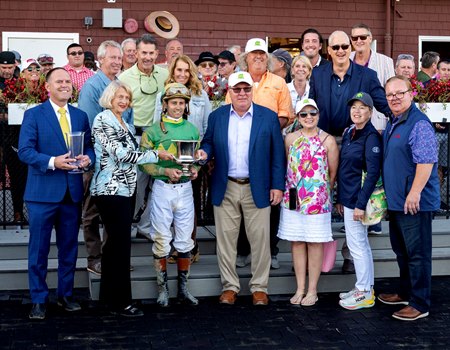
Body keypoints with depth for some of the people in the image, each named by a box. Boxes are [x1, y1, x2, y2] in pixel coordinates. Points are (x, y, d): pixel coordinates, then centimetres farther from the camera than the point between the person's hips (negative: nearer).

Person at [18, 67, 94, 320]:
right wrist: (52, 162, -23)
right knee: (39, 249, 2)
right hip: (43, 192, -4)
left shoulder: (80, 116, 12)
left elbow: (89, 147, 13)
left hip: (72, 192, 4)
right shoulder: (34, 115, -2)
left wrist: (88, 158, -10)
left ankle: (66, 294, 27)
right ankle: (39, 300, 14)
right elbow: (25, 151, -10)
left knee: (69, 248, 13)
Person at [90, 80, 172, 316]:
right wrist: (156, 154, -12)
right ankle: (120, 301, -2)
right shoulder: (103, 120, -9)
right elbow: (121, 154, -16)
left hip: (125, 189, 9)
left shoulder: (126, 125, 17)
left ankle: (108, 295, 22)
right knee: (122, 244, -8)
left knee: (115, 243, 13)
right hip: (111, 190, -9)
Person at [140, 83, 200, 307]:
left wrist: (194, 169, -6)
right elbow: (144, 162, -4)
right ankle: (162, 289, 14)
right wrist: (166, 171, -17)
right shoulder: (153, 130, -2)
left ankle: (183, 289, 18)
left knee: (185, 242, 8)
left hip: (185, 189, 3)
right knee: (161, 241, 3)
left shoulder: (192, 129, 9)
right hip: (162, 189, -3)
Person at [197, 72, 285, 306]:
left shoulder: (269, 117, 1)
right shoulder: (216, 117, 6)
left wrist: (277, 186, -4)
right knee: (226, 239, 6)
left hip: (257, 189, -1)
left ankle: (259, 287, 16)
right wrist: (205, 152, -11)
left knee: (260, 239, 3)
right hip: (225, 189, 2)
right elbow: (209, 142, 13)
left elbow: (277, 154, 1)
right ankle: (229, 286, 19)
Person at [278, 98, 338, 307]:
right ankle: (300, 289, 17)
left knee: (315, 243, 3)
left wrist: (324, 192, 4)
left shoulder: (328, 140, -3)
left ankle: (312, 291, 12)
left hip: (317, 199, -3)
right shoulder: (290, 138, 6)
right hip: (293, 199, 3)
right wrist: (290, 187, 9)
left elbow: (333, 172, 1)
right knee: (296, 242, 7)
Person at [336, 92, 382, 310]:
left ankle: (365, 293, 9)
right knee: (360, 244, 15)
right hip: (348, 198, 8)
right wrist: (340, 199, 15)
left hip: (358, 199, -8)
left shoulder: (371, 137, -14)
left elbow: (373, 173, -19)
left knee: (357, 245, -2)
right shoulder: (348, 133, 11)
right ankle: (363, 288, 25)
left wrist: (361, 204, -21)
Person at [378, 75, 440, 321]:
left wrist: (414, 193, -26)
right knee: (401, 250, 20)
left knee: (417, 253, -1)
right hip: (396, 200, 10)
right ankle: (405, 293, 35)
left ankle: (419, 305, 8)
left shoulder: (419, 124, -16)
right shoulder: (392, 124, 14)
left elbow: (426, 162, -23)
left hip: (414, 202, -10)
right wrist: (388, 192, 22)